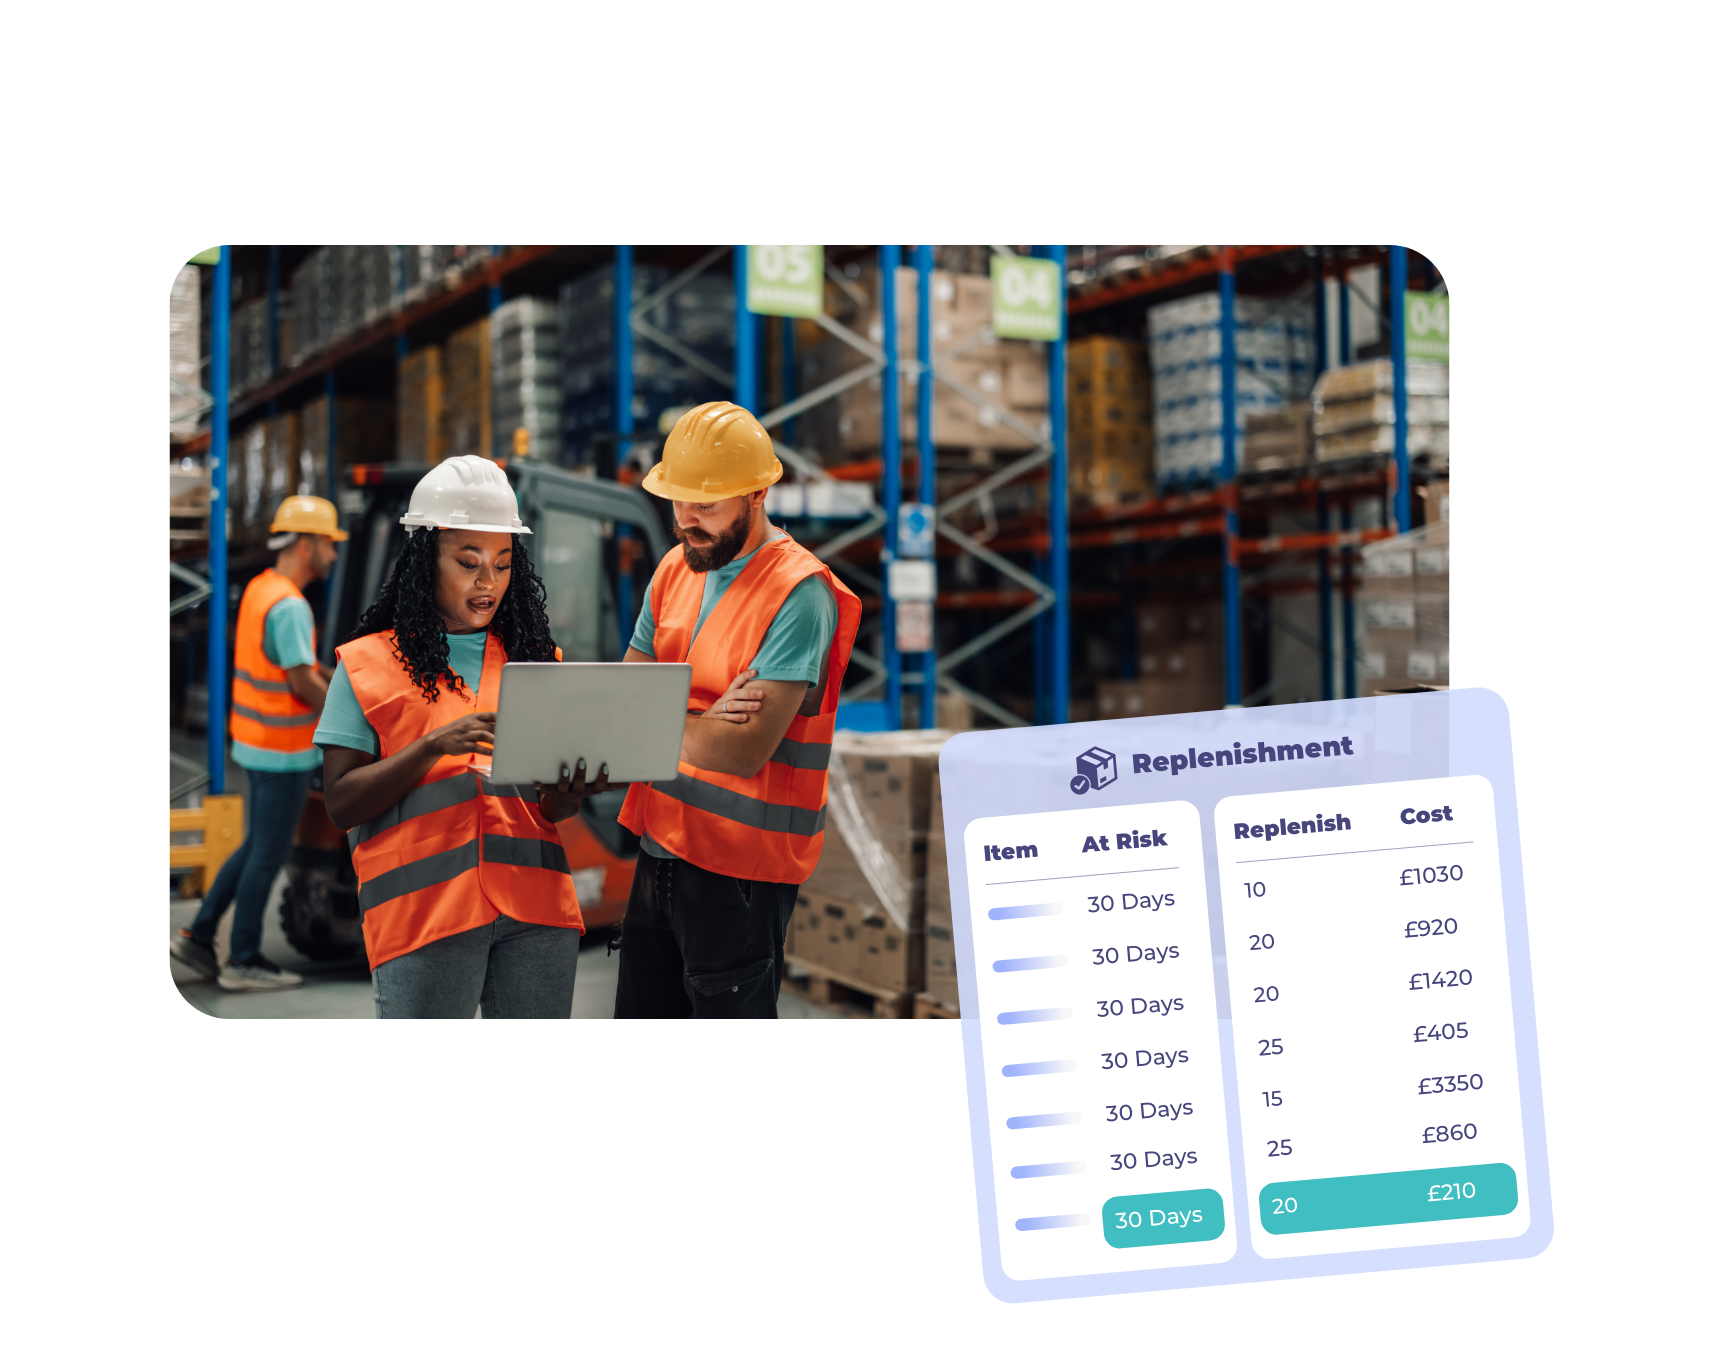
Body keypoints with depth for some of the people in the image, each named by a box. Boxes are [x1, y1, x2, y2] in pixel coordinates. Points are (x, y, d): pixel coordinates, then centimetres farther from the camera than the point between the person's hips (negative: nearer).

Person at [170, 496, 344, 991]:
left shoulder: (260, 588, 9)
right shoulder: (289, 605, -22)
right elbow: (302, 682, -22)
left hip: (256, 740, 10)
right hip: (283, 750, -9)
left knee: (257, 847, 19)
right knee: (268, 855, 2)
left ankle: (198, 937, 22)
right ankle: (244, 960, 11)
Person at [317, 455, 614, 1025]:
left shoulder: (535, 657, 15)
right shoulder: (368, 663, 4)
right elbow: (341, 804, -2)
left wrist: (568, 794, -7)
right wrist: (434, 746, -15)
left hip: (537, 911, 3)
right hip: (424, 910, -3)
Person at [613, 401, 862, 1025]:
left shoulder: (799, 592, -15)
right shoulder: (675, 570, 9)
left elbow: (745, 751, -22)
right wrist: (702, 720, -13)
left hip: (741, 869, -7)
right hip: (659, 848, 7)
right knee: (639, 1012, 13)